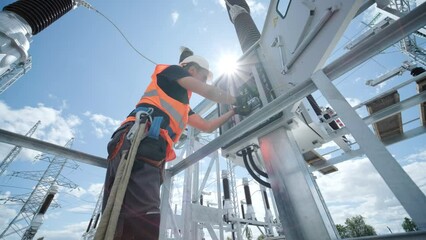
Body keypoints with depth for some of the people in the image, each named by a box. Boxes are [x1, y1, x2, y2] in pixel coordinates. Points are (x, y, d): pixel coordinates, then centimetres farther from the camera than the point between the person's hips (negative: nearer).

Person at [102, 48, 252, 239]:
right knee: (143, 224, -21)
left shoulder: (182, 105, 36)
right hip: (141, 140, -9)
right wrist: (237, 100, 24)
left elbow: (207, 126, 36)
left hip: (152, 151, 9)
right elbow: (210, 92, 8)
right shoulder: (171, 71, 18)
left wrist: (233, 112, 42)